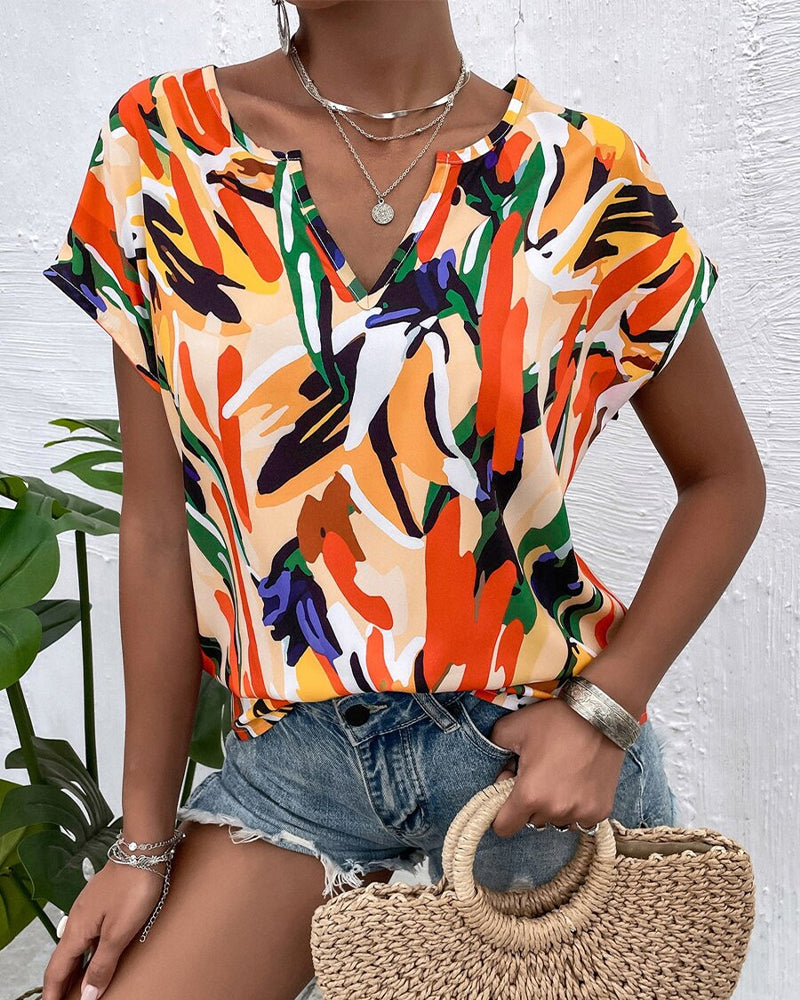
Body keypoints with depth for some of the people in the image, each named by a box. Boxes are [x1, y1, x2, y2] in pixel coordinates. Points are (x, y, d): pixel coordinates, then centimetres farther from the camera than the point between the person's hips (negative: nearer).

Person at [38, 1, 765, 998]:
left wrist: (606, 709, -12)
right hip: (296, 751, 1)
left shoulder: (582, 177, -7)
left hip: (542, 740, 0)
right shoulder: (160, 145, -5)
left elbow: (724, 478, 2)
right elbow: (158, 526, -3)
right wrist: (144, 839, 2)